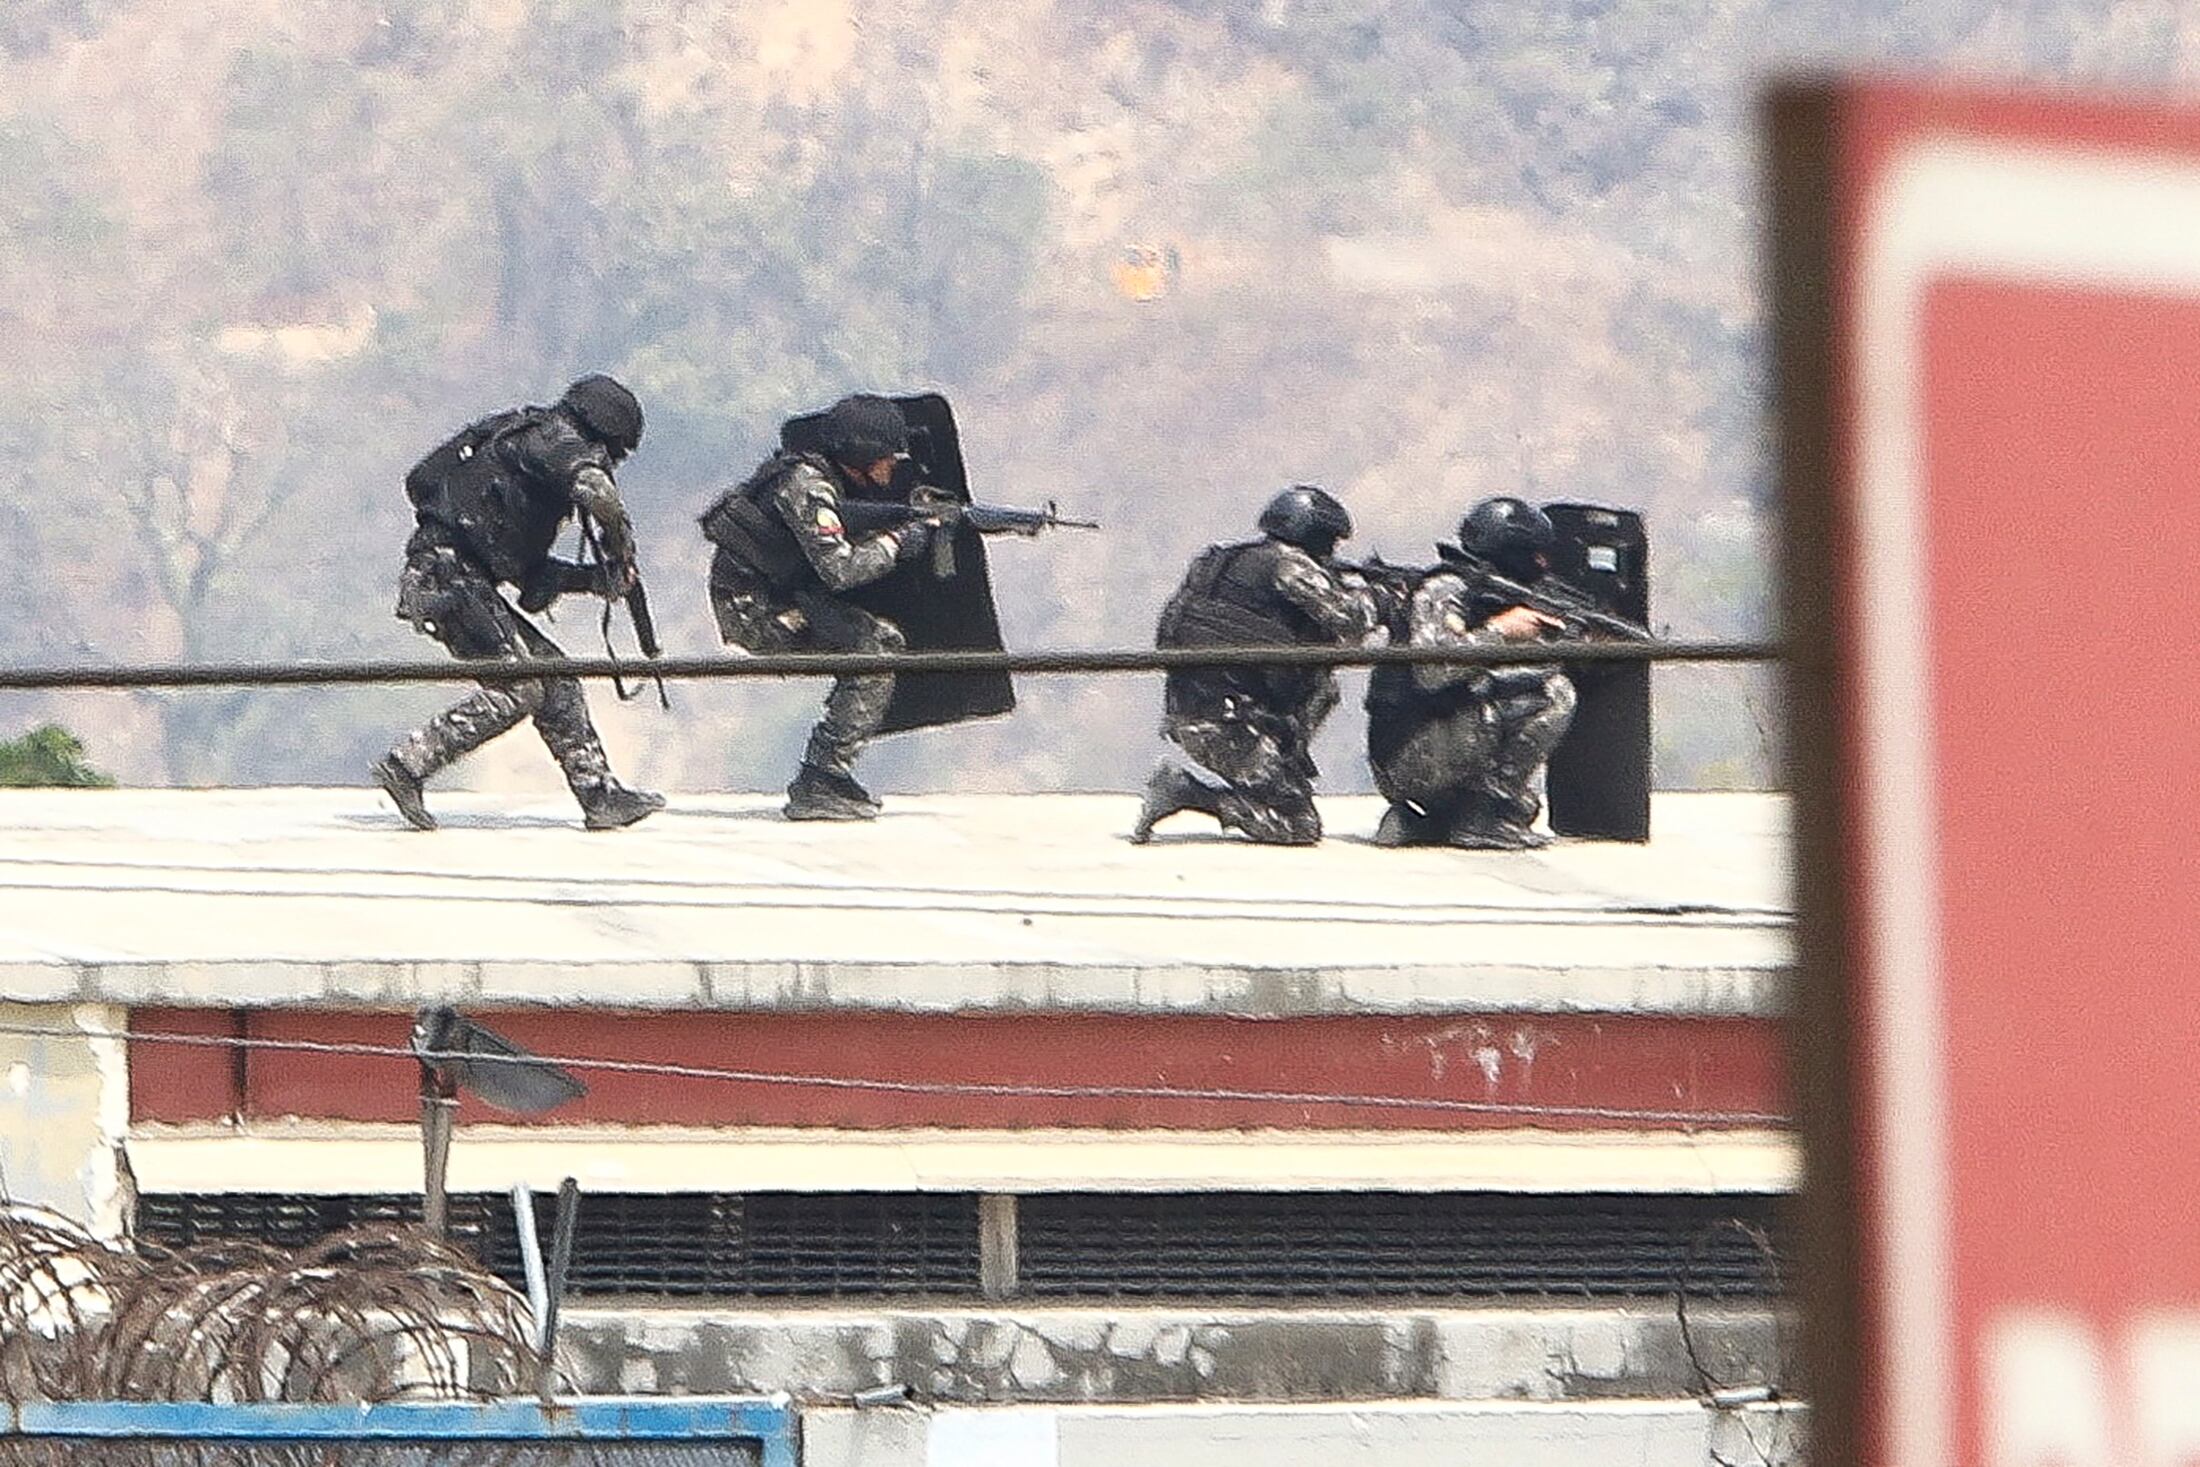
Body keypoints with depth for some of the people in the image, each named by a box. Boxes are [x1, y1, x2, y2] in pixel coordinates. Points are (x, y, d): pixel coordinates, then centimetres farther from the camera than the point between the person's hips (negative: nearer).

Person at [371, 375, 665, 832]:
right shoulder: (552, 436, -2)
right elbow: (594, 487, -25)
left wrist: (594, 577, 14)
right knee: (517, 690, -16)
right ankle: (406, 766, -16)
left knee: (554, 677, 8)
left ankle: (600, 795, 6)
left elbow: (531, 571, 27)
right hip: (450, 575, -10)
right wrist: (622, 550, -8)